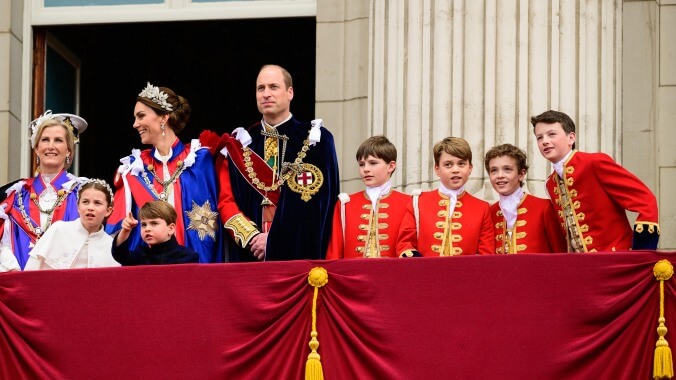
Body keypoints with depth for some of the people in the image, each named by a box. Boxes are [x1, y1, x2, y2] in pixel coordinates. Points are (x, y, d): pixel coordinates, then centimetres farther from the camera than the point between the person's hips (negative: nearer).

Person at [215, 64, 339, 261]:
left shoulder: (316, 140, 2)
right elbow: (226, 201, 6)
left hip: (300, 252, -2)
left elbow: (318, 202, -6)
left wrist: (275, 240, -12)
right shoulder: (240, 143, 11)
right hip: (249, 254, 2)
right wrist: (252, 237, -11)